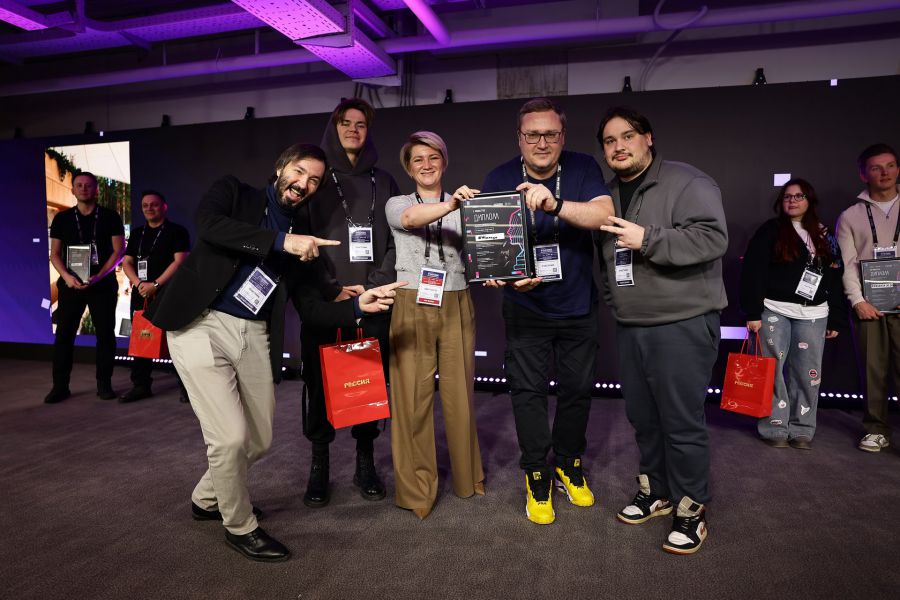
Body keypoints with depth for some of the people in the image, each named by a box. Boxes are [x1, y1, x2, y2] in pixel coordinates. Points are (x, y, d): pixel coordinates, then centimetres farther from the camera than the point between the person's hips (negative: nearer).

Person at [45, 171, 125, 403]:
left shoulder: (110, 216, 3)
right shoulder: (62, 218, 9)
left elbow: (118, 251, -2)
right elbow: (55, 254, 7)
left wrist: (98, 276, -14)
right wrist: (66, 276, -12)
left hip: (103, 285, -2)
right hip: (71, 284, 2)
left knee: (105, 334, 0)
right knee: (64, 334, 0)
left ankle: (104, 384, 9)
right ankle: (60, 386, 7)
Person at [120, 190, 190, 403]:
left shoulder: (177, 231, 0)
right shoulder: (137, 234, 18)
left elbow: (179, 261, -10)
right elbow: (126, 262, 14)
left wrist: (156, 284, -17)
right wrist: (138, 283, -6)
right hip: (140, 294, 6)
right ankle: (141, 385, 16)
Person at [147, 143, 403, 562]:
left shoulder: (303, 239, 14)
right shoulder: (235, 193, 4)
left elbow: (311, 307, 10)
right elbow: (207, 224, -20)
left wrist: (358, 306, -6)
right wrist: (281, 241, -23)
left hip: (253, 336, 6)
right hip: (201, 325, -5)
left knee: (259, 440, 12)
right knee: (230, 436, -10)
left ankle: (207, 499, 42)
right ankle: (240, 527, 17)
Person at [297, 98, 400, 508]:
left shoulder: (383, 182, 14)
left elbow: (396, 241, 9)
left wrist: (376, 286, -5)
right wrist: (331, 289, -9)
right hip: (324, 301, -1)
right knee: (320, 383, 1)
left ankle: (365, 462, 18)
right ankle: (319, 466, 15)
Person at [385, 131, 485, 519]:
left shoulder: (464, 207, 11)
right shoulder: (397, 204, 8)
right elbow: (411, 218, -17)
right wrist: (449, 205, -36)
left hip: (456, 308, 1)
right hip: (413, 308, -1)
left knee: (460, 394, 6)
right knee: (413, 398, 1)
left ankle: (467, 479, 27)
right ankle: (415, 490, 16)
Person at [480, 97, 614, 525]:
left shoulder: (582, 169, -6)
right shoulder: (499, 180, -7)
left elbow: (604, 214, -23)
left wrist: (554, 204, -40)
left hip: (577, 308, 2)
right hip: (526, 309, -1)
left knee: (577, 389, 12)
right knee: (528, 391, 2)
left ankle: (568, 467, 34)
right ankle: (536, 477, 20)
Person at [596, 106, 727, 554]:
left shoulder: (687, 182, -8)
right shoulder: (608, 195, 14)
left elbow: (713, 237, -20)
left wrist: (648, 240, -24)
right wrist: (612, 299, 15)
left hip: (682, 324, -7)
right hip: (629, 326, 7)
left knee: (682, 420, -1)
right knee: (642, 416, 15)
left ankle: (690, 507, 17)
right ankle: (656, 491, 33)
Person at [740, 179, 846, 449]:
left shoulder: (824, 236, 14)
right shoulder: (770, 230, 1)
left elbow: (835, 279, 15)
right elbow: (752, 272, -5)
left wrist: (836, 319, 10)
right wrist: (752, 312, -12)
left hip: (813, 315, 4)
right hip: (774, 311, -3)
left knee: (807, 375, 3)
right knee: (772, 371, -2)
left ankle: (802, 429, 13)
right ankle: (774, 428, 6)